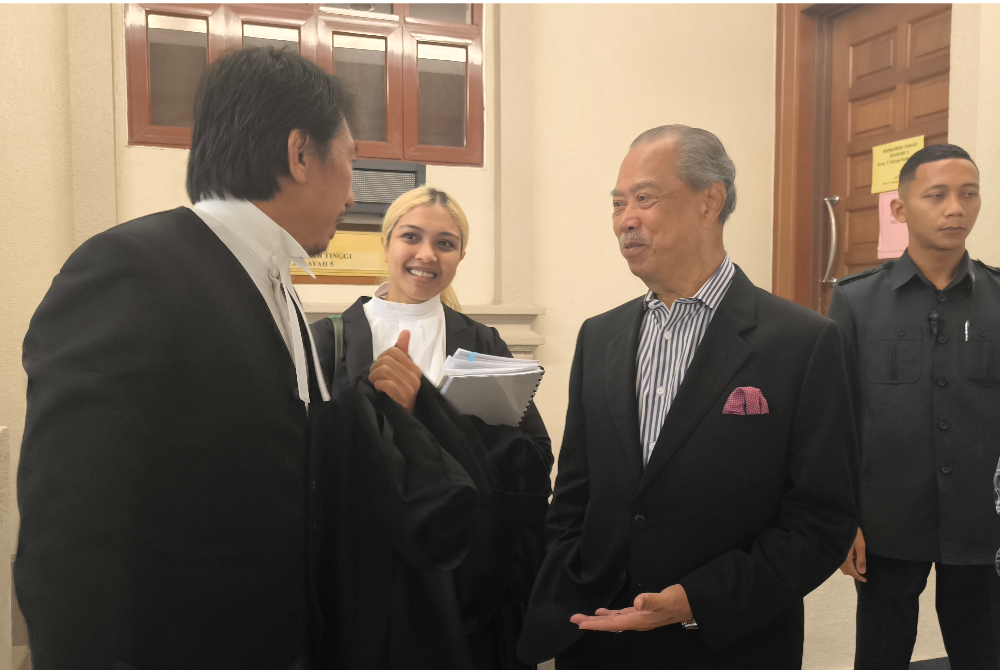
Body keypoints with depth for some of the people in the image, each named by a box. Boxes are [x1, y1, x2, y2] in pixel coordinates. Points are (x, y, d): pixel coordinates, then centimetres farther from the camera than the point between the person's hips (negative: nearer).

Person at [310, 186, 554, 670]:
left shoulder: (483, 347, 2)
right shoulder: (330, 341, -1)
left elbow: (530, 466, -11)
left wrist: (424, 403, -22)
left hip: (460, 585, 1)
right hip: (357, 586, 0)